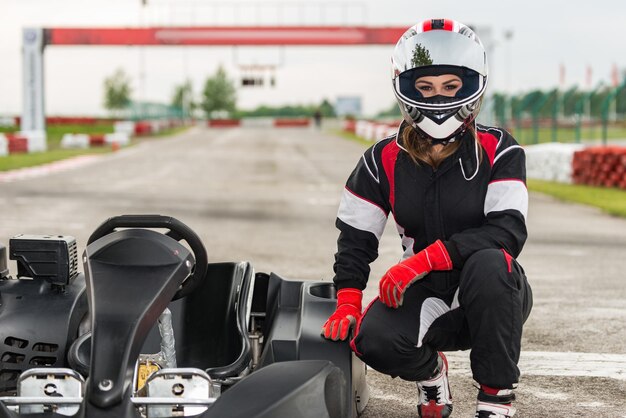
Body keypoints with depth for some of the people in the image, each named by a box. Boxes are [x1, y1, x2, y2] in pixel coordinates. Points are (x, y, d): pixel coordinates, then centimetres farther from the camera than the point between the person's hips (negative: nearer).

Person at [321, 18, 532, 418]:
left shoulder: (498, 151, -10)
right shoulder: (385, 160, -1)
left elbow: (508, 231, -23)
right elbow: (356, 237, 5)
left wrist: (424, 259, -31)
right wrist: (347, 304, -10)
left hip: (493, 295, -2)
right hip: (427, 296, 2)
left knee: (489, 263, -37)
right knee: (375, 340, -29)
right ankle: (429, 370, 9)